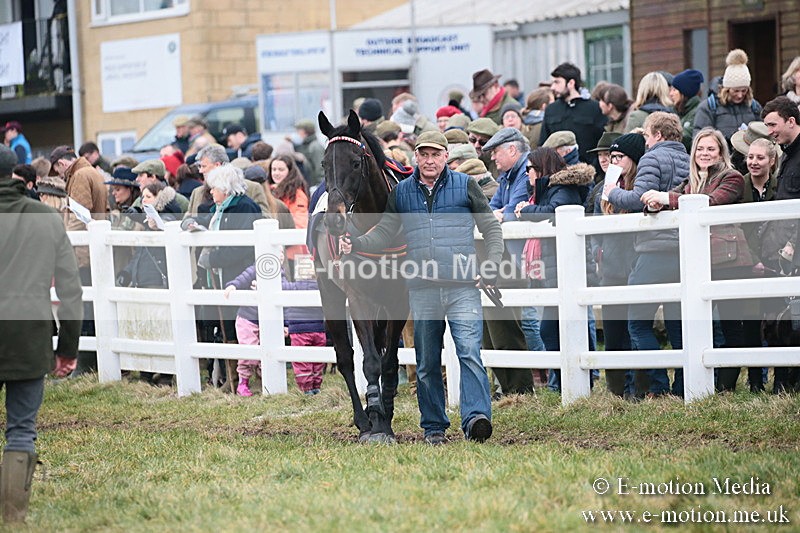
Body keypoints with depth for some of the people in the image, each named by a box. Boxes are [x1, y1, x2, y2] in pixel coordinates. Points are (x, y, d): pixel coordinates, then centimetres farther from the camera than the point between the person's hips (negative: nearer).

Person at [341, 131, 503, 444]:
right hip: (422, 290, 3)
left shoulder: (465, 186, 6)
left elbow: (492, 229, 9)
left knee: (469, 352, -15)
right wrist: (354, 244, -7)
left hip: (462, 287, -3)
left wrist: (491, 270, -2)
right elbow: (382, 234, 12)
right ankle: (433, 427, 16)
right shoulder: (402, 192, 12)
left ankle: (476, 417, -23)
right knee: (427, 363, 7)